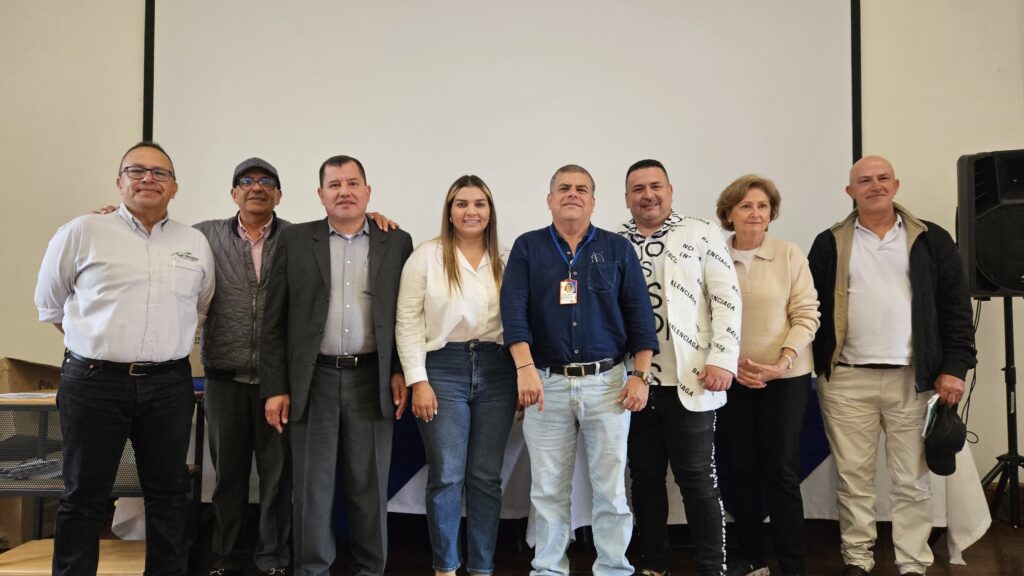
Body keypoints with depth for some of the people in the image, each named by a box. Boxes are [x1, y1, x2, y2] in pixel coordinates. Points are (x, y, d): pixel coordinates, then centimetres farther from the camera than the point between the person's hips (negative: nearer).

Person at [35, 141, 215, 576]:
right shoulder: (82, 233, 0)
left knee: (169, 492, 11)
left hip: (169, 384, 3)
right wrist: (96, 345, 9)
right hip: (94, 381, -2)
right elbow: (50, 304, 11)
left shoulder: (196, 244, 8)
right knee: (84, 496, 7)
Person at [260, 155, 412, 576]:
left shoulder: (397, 242, 5)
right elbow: (274, 322, 3)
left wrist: (402, 373, 0)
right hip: (314, 379, 0)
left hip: (372, 379, 0)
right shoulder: (294, 240, 4)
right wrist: (275, 387, -1)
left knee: (369, 487, 8)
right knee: (311, 486, 6)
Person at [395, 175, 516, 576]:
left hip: (496, 370, 3)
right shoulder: (427, 256, 0)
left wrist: (524, 375, 4)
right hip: (443, 368, -2)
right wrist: (418, 380, -9)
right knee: (446, 476, 1)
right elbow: (408, 322, -3)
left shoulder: (505, 260, 9)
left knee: (487, 477, 7)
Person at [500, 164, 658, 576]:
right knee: (548, 489, 7)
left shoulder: (617, 248, 8)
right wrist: (525, 368, -18)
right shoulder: (527, 247, 6)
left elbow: (639, 314, 5)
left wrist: (641, 375, -3)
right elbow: (514, 310, -5)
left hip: (606, 383, 0)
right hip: (546, 383, 0)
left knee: (611, 487, 4)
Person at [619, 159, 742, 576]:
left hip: (689, 380, -3)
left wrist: (722, 360, -11)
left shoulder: (702, 235, 3)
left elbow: (726, 299, -3)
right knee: (645, 476, 12)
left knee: (697, 479, 4)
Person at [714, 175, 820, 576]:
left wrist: (783, 362, -16)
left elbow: (805, 314, -4)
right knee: (741, 469, 10)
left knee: (781, 471, 0)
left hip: (785, 378, -2)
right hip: (732, 379, 2)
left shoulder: (790, 255, -2)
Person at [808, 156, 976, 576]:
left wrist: (954, 367, -4)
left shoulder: (930, 240, 6)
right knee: (853, 477, 7)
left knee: (911, 480, 6)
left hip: (913, 379, 0)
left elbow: (956, 308, 4)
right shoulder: (830, 245, 6)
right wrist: (810, 366, -2)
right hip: (846, 380, 0)